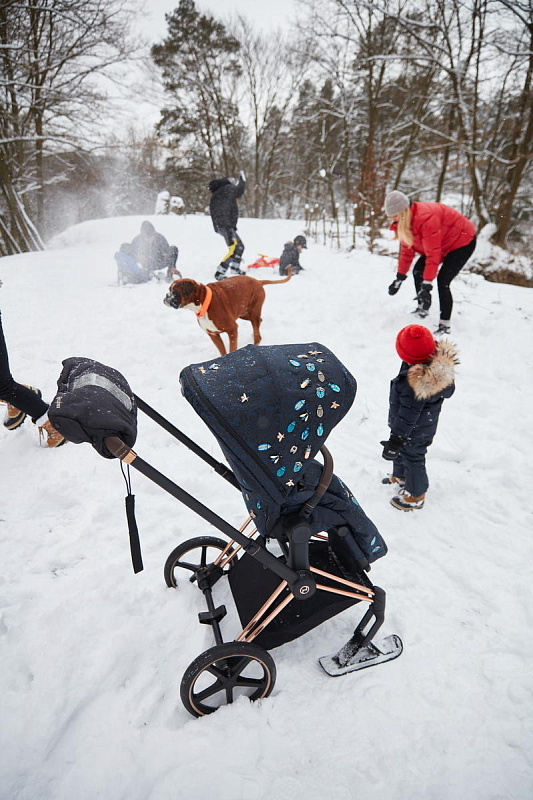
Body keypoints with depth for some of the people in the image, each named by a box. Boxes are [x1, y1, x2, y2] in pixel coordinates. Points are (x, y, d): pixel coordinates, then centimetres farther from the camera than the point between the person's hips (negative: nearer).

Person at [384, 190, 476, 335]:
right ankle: (422, 309, 24)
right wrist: (399, 277, -1)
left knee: (442, 281, -20)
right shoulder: (404, 221, -7)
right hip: (444, 242, 10)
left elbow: (433, 254, -37)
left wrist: (427, 284, -38)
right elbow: (407, 250, 0)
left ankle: (445, 325, -14)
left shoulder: (426, 218, -36)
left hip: (463, 241, -9)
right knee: (418, 271, 7)